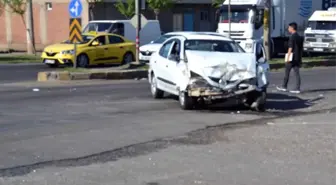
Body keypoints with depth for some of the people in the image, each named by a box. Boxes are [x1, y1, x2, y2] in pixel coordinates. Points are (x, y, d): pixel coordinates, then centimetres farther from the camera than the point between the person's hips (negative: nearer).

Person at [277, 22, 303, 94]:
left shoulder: (292, 37, -12)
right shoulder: (300, 37, 14)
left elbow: (290, 48, -17)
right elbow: (301, 48, 18)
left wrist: (288, 57, -17)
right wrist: (300, 58, 22)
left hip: (292, 58, -7)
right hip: (298, 58, 7)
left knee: (287, 72, 5)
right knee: (297, 73, 3)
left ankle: (284, 87, 14)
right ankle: (297, 88, -2)